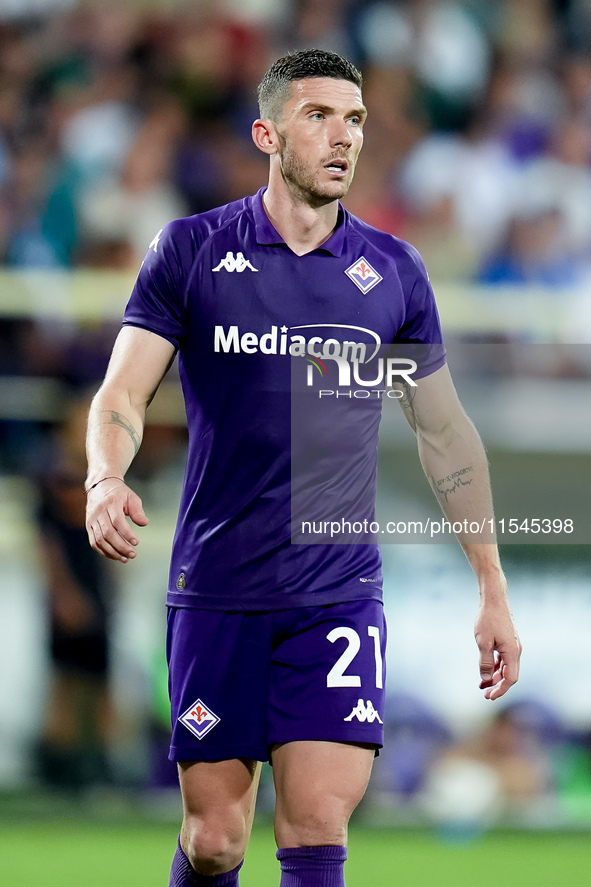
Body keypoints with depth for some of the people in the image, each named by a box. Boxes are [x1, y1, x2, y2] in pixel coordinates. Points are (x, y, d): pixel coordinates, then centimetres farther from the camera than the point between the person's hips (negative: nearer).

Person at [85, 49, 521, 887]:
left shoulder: (393, 271, 6)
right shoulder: (189, 251, 1)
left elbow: (445, 432, 14)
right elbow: (122, 393, -4)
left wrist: (493, 590, 14)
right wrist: (106, 479, -28)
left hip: (339, 592, 1)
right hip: (215, 590, -1)